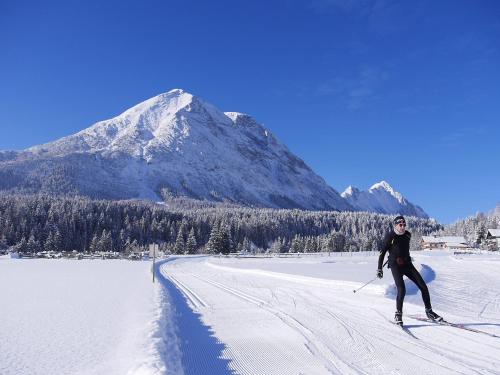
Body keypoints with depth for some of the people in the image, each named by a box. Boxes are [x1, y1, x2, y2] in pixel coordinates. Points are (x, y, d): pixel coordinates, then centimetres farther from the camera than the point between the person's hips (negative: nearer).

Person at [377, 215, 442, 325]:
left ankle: (429, 311, 17)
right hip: (395, 266, -5)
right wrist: (379, 268, -7)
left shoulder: (408, 235, 4)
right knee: (402, 290, -20)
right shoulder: (390, 236, -12)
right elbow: (382, 252, -6)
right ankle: (398, 314, -3)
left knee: (423, 286, 1)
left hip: (407, 264, 6)